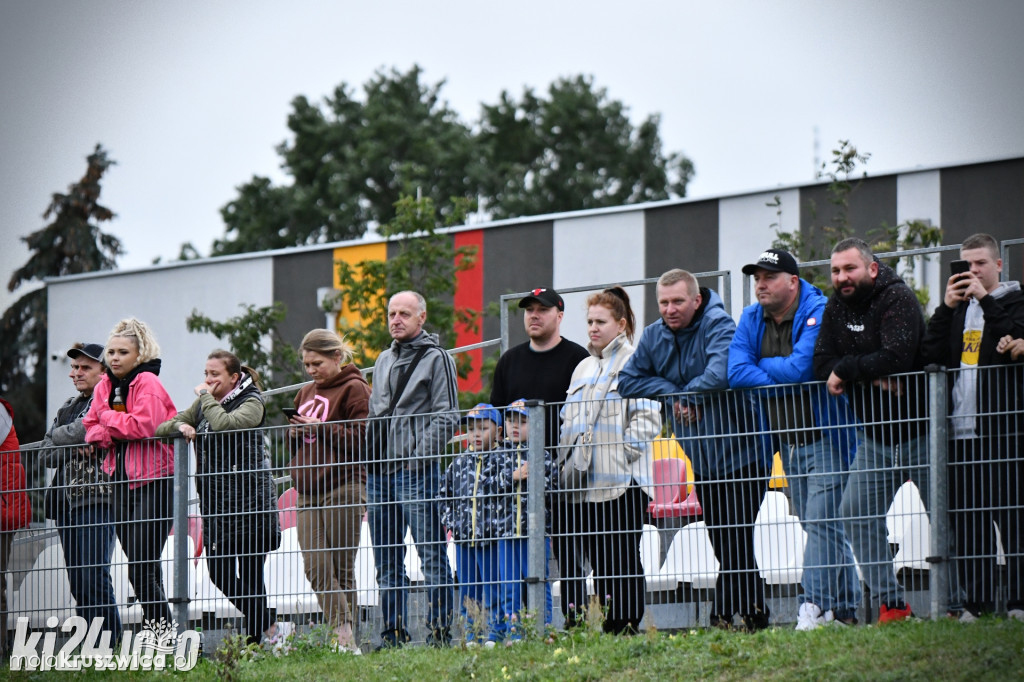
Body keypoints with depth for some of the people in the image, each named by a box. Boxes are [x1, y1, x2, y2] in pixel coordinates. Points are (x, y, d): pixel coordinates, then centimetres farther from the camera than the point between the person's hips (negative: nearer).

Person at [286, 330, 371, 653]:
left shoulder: (354, 389, -1)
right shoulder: (306, 392, 21)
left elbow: (361, 439, -9)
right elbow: (294, 441, 27)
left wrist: (320, 427, -14)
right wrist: (296, 429, 4)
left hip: (343, 488, -7)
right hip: (308, 491, 7)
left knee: (341, 568, -5)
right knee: (315, 567, -7)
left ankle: (346, 634, -2)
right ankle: (342, 632, -12)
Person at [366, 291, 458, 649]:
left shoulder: (436, 358, -2)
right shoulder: (384, 361, 19)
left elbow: (446, 417, -8)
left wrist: (419, 457, -15)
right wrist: (370, 457, 12)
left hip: (417, 472, -7)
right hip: (379, 472, 7)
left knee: (431, 556, -7)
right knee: (387, 562, 9)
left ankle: (440, 631, -6)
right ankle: (393, 634, 13)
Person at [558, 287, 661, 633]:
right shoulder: (584, 368, 21)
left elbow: (648, 419, -9)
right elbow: (568, 420, 25)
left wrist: (621, 455, -15)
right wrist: (569, 459, 11)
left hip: (621, 482, -7)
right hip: (582, 482, 7)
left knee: (622, 562, -6)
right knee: (598, 563, 5)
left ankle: (628, 627, -4)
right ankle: (607, 629, 7)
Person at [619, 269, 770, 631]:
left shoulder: (718, 326, -16)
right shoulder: (654, 337, 6)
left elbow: (719, 375, -32)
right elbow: (628, 381, 5)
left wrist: (686, 395, -15)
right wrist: (670, 392, -10)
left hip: (740, 455, -8)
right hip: (703, 461, 8)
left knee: (735, 544, -9)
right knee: (723, 546, 10)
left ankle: (725, 616, -7)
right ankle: (756, 613, 17)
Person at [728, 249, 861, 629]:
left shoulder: (818, 312, -14)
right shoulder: (751, 319, 7)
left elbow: (799, 368, -23)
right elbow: (736, 373, -4)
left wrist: (762, 366, -5)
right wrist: (782, 378, -14)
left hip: (825, 437, -7)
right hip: (788, 440, 7)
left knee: (822, 523, -14)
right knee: (815, 526, 10)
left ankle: (814, 605, -18)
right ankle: (845, 607, 16)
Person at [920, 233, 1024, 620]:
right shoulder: (958, 307, 19)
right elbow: (931, 354, 7)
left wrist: (986, 300, -12)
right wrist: (947, 307, -2)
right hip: (961, 431, 5)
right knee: (966, 520, 3)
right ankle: (977, 603, 6)